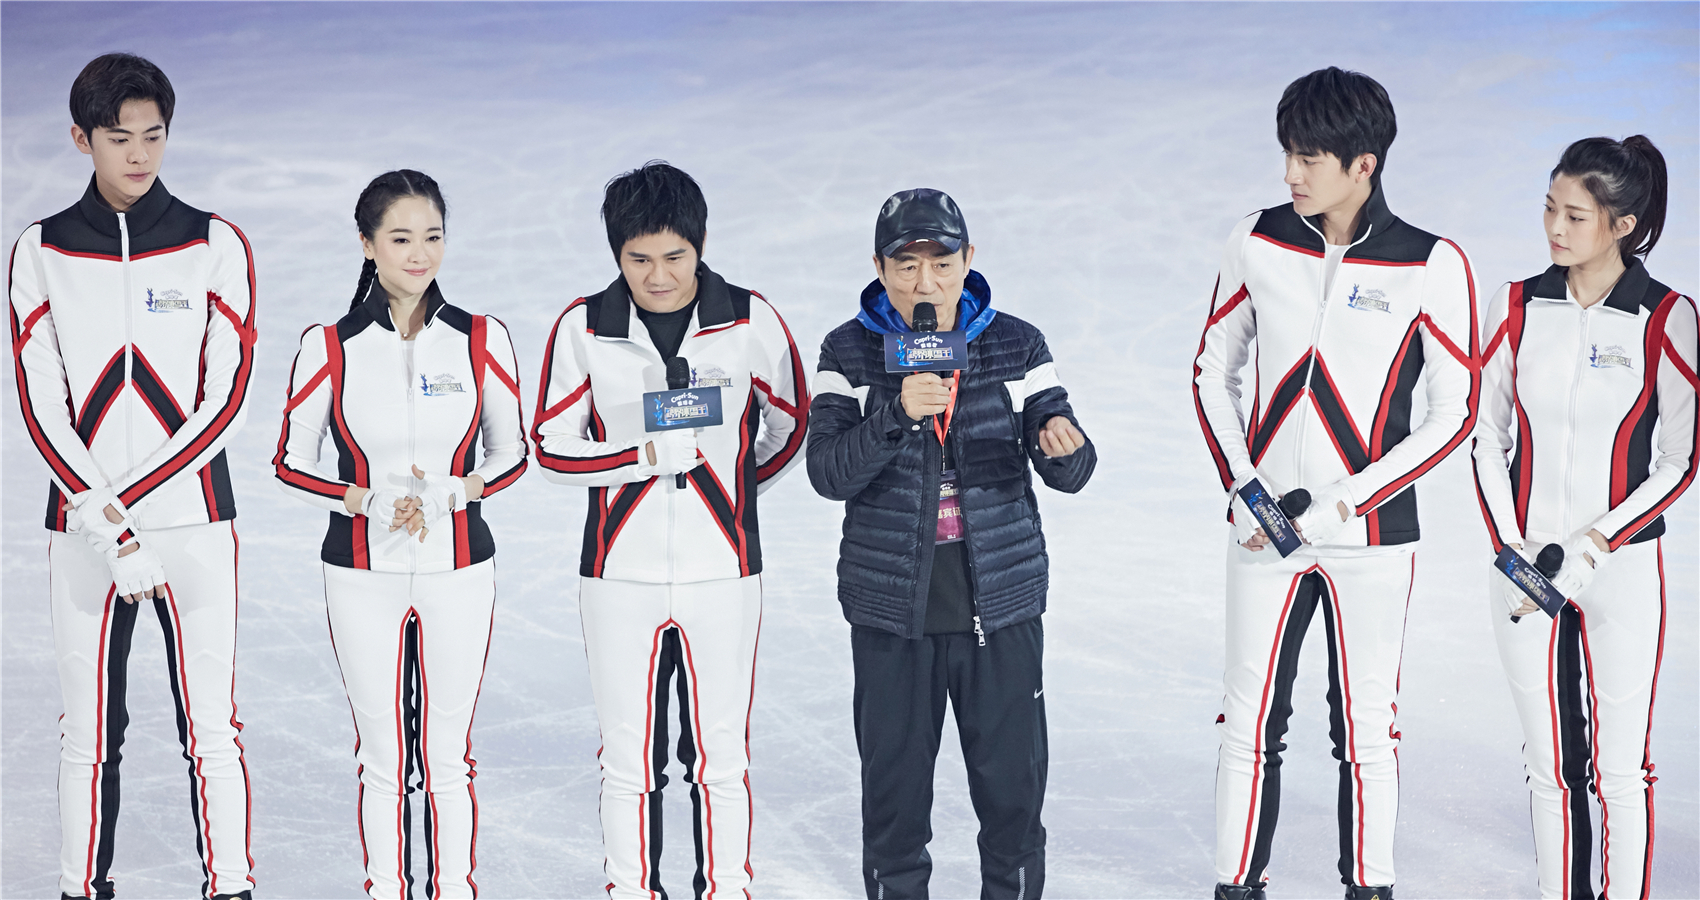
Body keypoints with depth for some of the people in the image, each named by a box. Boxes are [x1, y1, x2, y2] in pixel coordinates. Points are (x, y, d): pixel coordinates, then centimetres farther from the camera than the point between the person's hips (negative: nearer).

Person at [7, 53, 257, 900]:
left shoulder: (216, 245, 2)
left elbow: (228, 396, -3)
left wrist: (127, 504, -11)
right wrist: (109, 529, -12)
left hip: (193, 520, -1)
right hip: (82, 527, 1)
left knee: (211, 729, -2)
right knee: (88, 732, 6)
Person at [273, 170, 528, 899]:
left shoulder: (482, 340, -2)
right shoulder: (329, 347, -4)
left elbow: (511, 455, 5)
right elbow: (291, 463, 1)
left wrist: (452, 493, -14)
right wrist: (368, 501, -14)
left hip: (458, 572, 0)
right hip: (363, 574, 0)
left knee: (449, 756, 6)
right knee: (381, 757, 7)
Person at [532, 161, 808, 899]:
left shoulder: (750, 320, -3)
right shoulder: (584, 327, -3)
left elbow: (791, 425, 11)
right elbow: (551, 447, -2)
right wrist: (648, 457, -15)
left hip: (723, 573, 0)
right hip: (619, 572, 0)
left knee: (721, 760, 7)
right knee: (629, 764, 8)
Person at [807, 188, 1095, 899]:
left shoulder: (1017, 346, 1)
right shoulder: (849, 353, -2)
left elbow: (1068, 472, -3)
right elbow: (828, 472, -13)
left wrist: (1063, 449, -27)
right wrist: (899, 412, -28)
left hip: (1001, 600, 1)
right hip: (891, 607, 0)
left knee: (1013, 783, 5)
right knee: (894, 786, 8)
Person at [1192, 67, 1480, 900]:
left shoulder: (1432, 265, -9)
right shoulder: (1256, 243, -1)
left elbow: (1453, 414, -6)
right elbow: (1213, 373, 9)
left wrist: (1341, 503, -12)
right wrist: (1242, 490, -3)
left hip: (1372, 534, -2)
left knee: (1365, 732, 5)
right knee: (1249, 725, 5)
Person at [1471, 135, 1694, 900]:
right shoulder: (1517, 307, 2)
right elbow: (1487, 439, 7)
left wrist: (1594, 546, -13)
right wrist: (1509, 548, -4)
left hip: (1622, 570, -3)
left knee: (1620, 770, 1)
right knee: (1550, 768, 7)